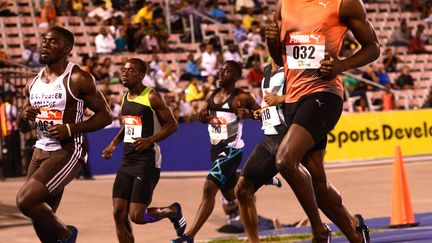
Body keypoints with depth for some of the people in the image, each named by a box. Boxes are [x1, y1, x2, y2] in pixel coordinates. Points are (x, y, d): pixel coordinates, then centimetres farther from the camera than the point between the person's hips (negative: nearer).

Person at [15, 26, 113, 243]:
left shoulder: (78, 80, -10)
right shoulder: (33, 84, 10)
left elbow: (106, 116, -8)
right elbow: (23, 128, 19)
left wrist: (70, 129, -19)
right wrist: (24, 117, -5)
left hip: (67, 152, -7)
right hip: (41, 150, 8)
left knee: (25, 200, -20)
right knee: (40, 218, 9)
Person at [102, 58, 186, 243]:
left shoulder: (151, 97, -9)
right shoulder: (125, 98, 13)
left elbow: (172, 125, -9)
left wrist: (150, 140, -21)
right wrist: (113, 144, 13)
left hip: (147, 162, -7)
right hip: (127, 162, 7)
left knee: (137, 216, -9)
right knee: (119, 214, -2)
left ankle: (172, 211, 20)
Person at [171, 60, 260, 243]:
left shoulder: (242, 97, -9)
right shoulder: (212, 96, 9)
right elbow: (201, 115, 19)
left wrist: (248, 113, -23)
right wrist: (203, 116, -5)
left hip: (231, 150, -8)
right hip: (215, 149, 8)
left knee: (209, 188, -20)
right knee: (230, 194, 20)